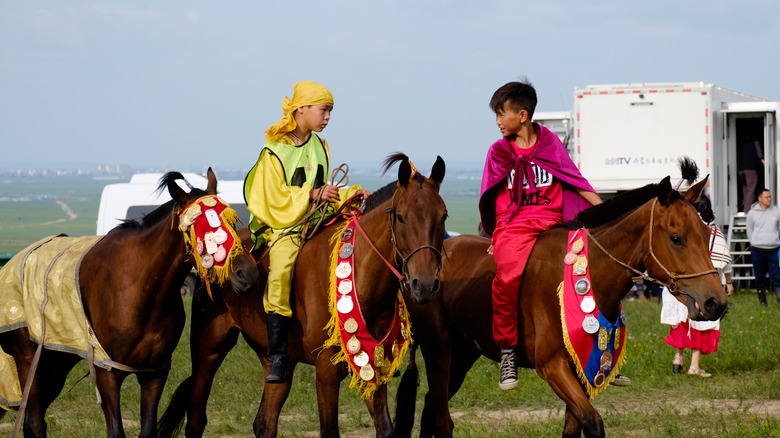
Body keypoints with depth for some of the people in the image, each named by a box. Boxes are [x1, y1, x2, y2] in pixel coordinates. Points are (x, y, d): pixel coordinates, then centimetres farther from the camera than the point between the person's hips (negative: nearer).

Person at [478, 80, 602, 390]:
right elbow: (490, 198, 17)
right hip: (512, 225, -1)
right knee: (508, 276, -32)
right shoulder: (499, 152, 10)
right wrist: (493, 236, 14)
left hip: (552, 222, 1)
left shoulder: (550, 144, 9)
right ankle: (506, 351, -18)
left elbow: (577, 182, 11)